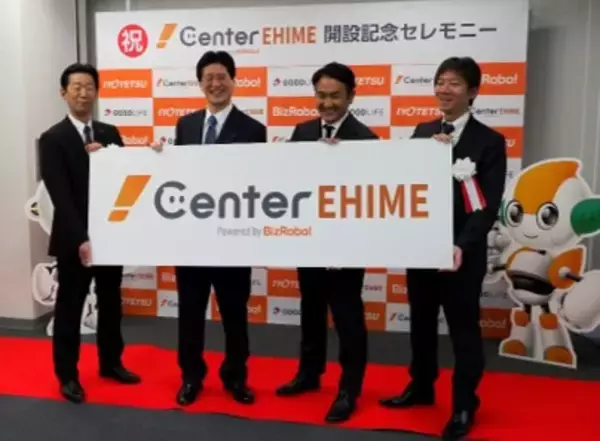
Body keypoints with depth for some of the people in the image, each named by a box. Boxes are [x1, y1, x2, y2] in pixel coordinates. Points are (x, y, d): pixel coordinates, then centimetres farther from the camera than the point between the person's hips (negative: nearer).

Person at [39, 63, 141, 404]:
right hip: (74, 239, -5)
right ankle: (68, 375, 22)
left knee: (111, 302, 16)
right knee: (70, 307, 8)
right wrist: (80, 239, -22)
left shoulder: (110, 134, 8)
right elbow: (61, 195, -15)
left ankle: (111, 363, 33)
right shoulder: (53, 139, -8)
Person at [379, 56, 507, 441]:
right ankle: (421, 388, 37)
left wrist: (462, 246, -24)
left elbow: (489, 205, -13)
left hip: (462, 253, -5)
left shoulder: (489, 141, -7)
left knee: (464, 330, 8)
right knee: (421, 323, 18)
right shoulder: (423, 133, 8)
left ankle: (465, 406, 25)